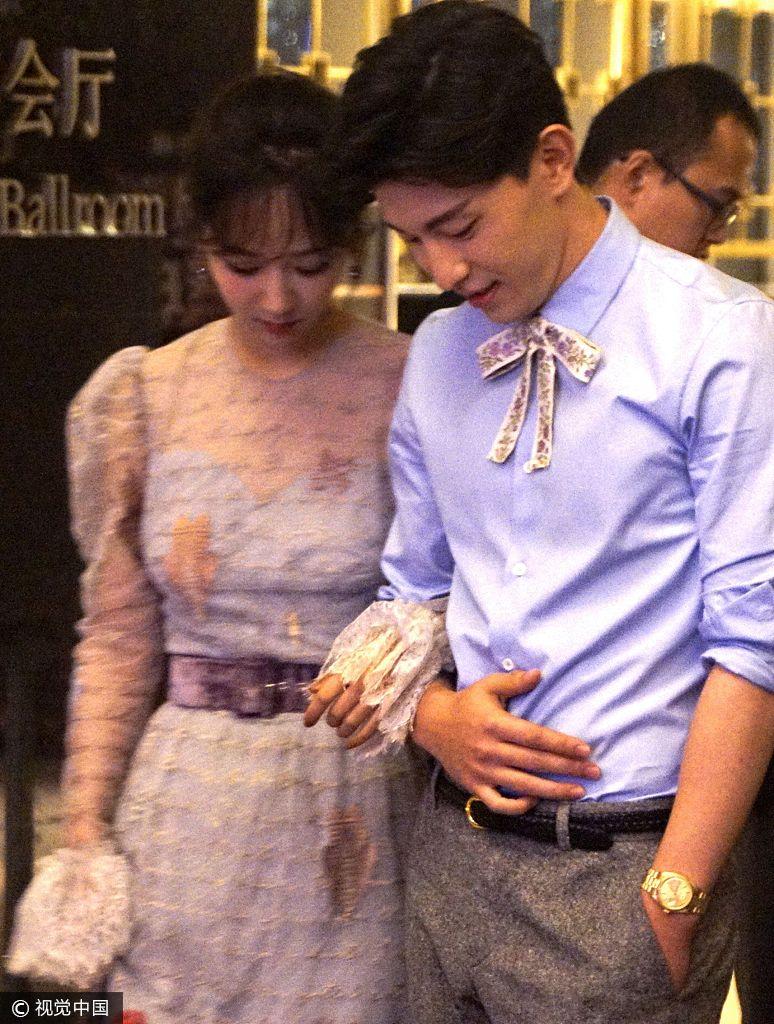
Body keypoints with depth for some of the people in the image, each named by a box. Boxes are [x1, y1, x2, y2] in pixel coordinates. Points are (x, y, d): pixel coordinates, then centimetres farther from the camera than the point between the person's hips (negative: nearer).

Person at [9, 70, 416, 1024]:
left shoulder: (413, 391, -7)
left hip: (354, 815, -2)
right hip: (191, 804, 2)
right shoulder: (146, 398, 0)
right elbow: (119, 636, 5)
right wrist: (86, 826, 2)